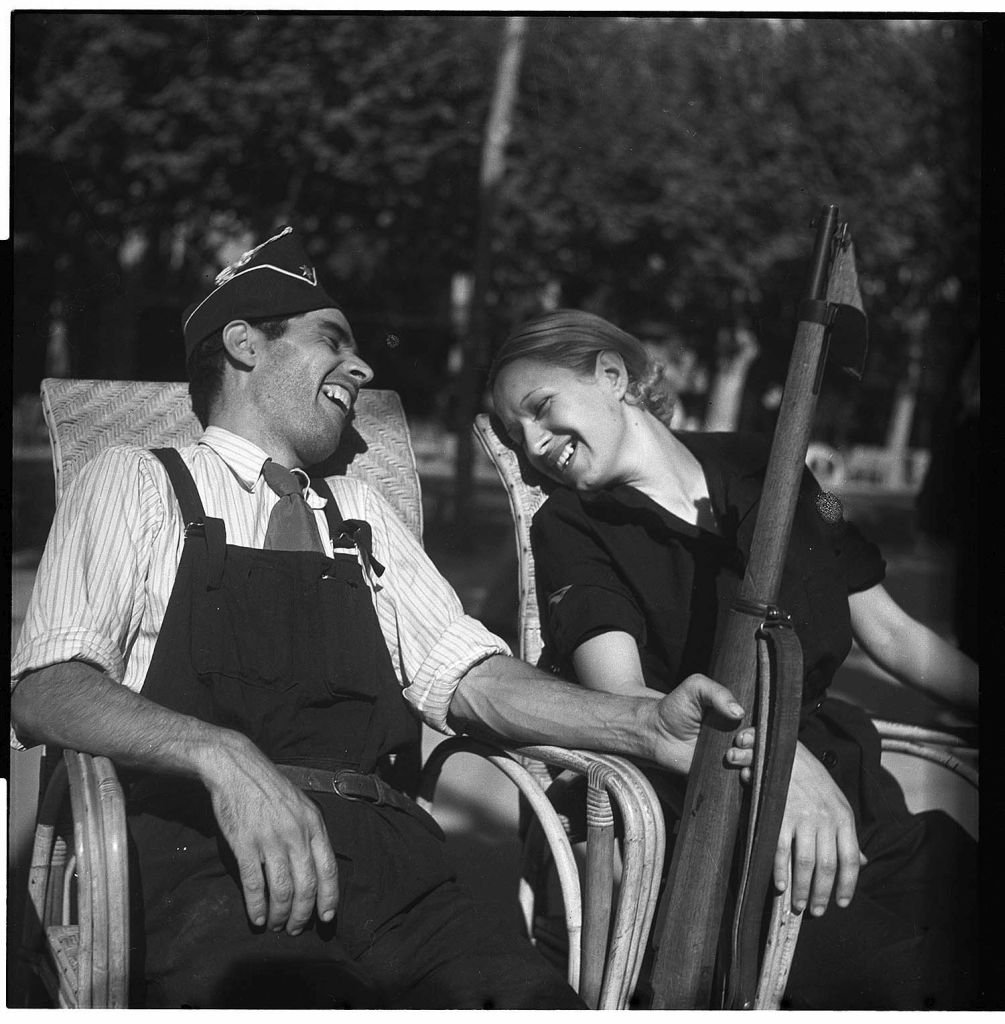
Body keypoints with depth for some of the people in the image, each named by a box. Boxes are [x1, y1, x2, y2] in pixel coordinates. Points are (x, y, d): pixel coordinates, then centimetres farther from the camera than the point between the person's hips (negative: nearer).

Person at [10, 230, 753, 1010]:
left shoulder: (361, 513, 26)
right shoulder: (135, 483, 12)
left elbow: (465, 673, 14)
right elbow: (47, 689, -2)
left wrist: (645, 725, -4)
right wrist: (223, 756, -21)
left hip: (386, 852, 4)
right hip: (204, 849, -4)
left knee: (535, 1001, -25)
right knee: (293, 996, -35)